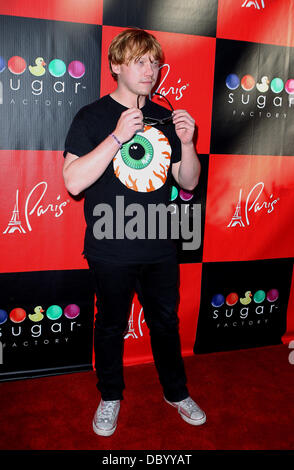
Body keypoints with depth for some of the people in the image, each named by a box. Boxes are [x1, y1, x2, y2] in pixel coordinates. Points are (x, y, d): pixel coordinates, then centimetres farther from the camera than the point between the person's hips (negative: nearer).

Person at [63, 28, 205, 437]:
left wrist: (186, 143, -10)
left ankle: (177, 392, 39)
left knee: (166, 321, 17)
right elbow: (74, 181, -18)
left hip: (160, 249, 4)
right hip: (112, 252, -3)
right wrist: (119, 136, -24)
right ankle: (110, 397, 37)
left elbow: (189, 182, 8)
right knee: (111, 326, 13)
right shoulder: (93, 117, -5)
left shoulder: (165, 119, 7)